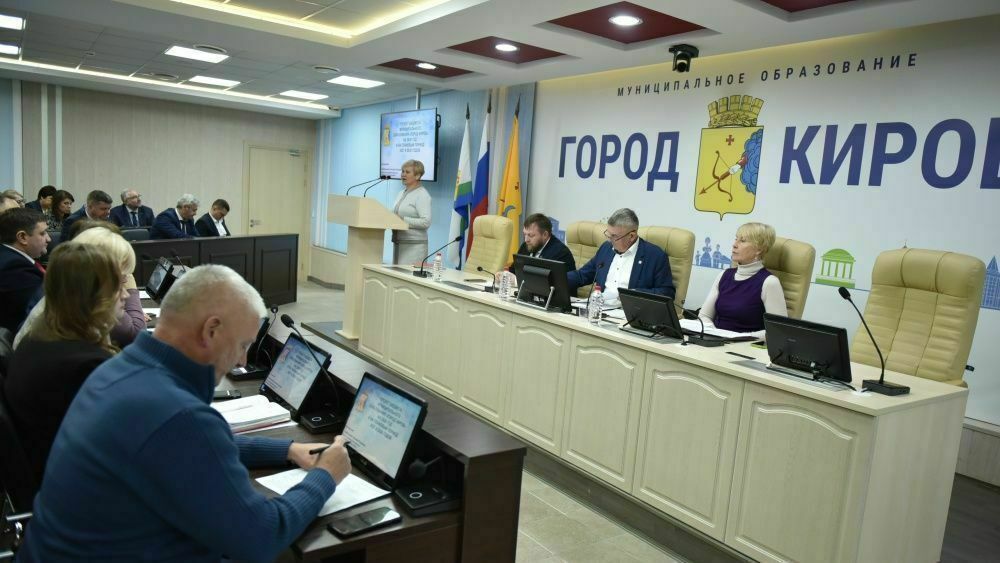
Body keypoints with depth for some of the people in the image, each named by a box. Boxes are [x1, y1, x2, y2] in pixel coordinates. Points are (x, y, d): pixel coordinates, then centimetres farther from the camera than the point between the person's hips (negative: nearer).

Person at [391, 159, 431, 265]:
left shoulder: (422, 195, -9)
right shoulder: (401, 194, 17)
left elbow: (426, 222, -18)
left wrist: (403, 220, -20)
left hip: (414, 245, -8)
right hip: (398, 243, 8)